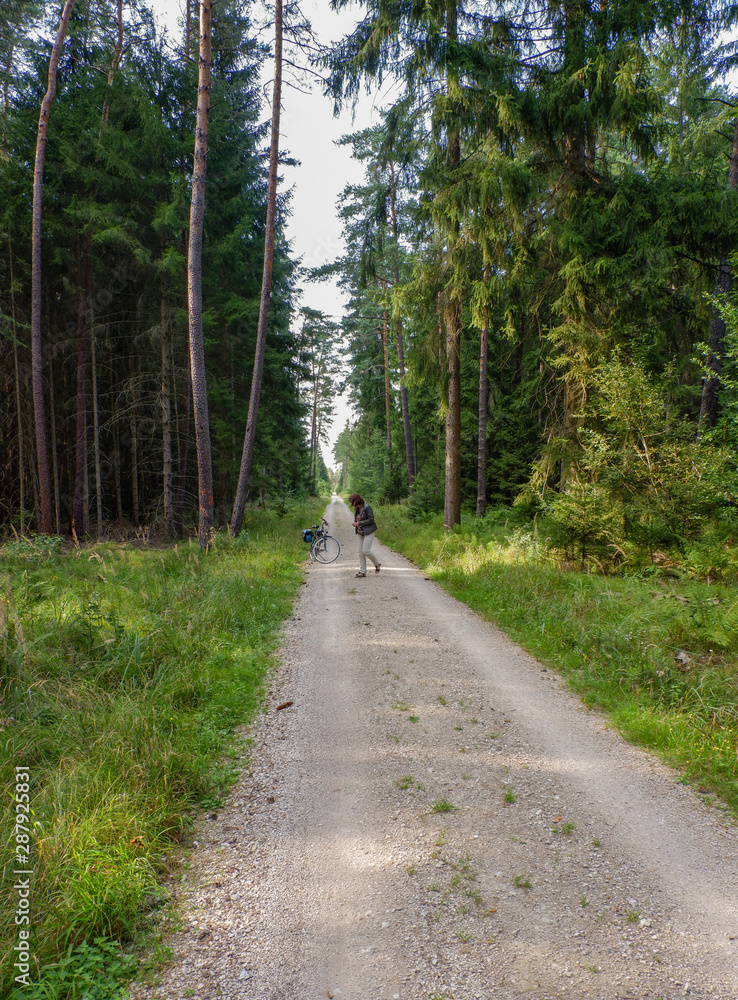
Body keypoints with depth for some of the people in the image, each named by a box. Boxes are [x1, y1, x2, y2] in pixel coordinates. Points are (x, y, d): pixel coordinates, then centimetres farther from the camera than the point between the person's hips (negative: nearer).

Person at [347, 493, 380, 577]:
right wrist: (355, 522, -1)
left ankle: (377, 564, 12)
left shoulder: (367, 507, -16)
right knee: (361, 552, 5)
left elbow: (371, 519, -18)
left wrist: (359, 523, -19)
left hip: (368, 532, -8)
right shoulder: (356, 508, 8)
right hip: (360, 532, 8)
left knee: (366, 551, -12)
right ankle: (362, 571, 9)